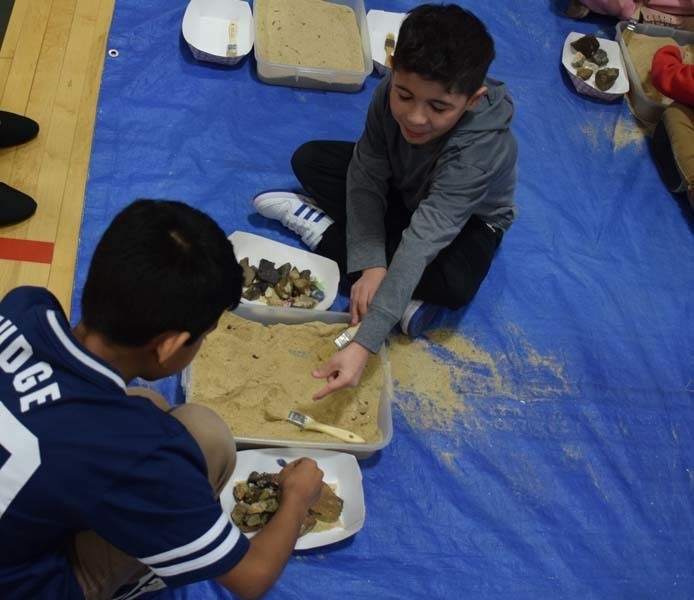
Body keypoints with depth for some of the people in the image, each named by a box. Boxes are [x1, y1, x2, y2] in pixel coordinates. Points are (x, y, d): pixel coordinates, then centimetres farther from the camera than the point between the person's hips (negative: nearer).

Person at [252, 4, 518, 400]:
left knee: (454, 284, -36)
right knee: (310, 160, -9)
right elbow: (367, 175, -22)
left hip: (469, 219, -4)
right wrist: (370, 264, -37)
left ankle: (326, 231, -15)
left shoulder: (481, 149, -43)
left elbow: (422, 241, -50)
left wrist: (364, 343, -55)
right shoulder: (392, 93, -31)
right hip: (404, 189, 4)